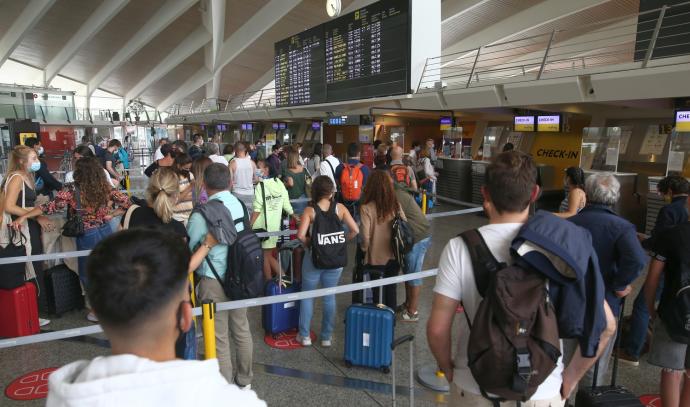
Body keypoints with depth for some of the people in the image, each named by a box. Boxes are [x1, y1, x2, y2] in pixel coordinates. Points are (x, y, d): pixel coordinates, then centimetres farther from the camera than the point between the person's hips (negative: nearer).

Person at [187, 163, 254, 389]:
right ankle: (244, 379, 40)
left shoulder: (202, 214, -17)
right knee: (241, 330, 21)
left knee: (219, 337, 10)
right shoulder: (240, 205, -3)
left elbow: (188, 246, -8)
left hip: (214, 281, -5)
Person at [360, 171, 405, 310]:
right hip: (394, 256, 4)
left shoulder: (366, 208, -19)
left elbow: (365, 236, -19)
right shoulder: (396, 205, -7)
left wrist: (365, 249, 0)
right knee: (391, 288, 21)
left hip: (376, 258, -3)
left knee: (378, 290, 15)